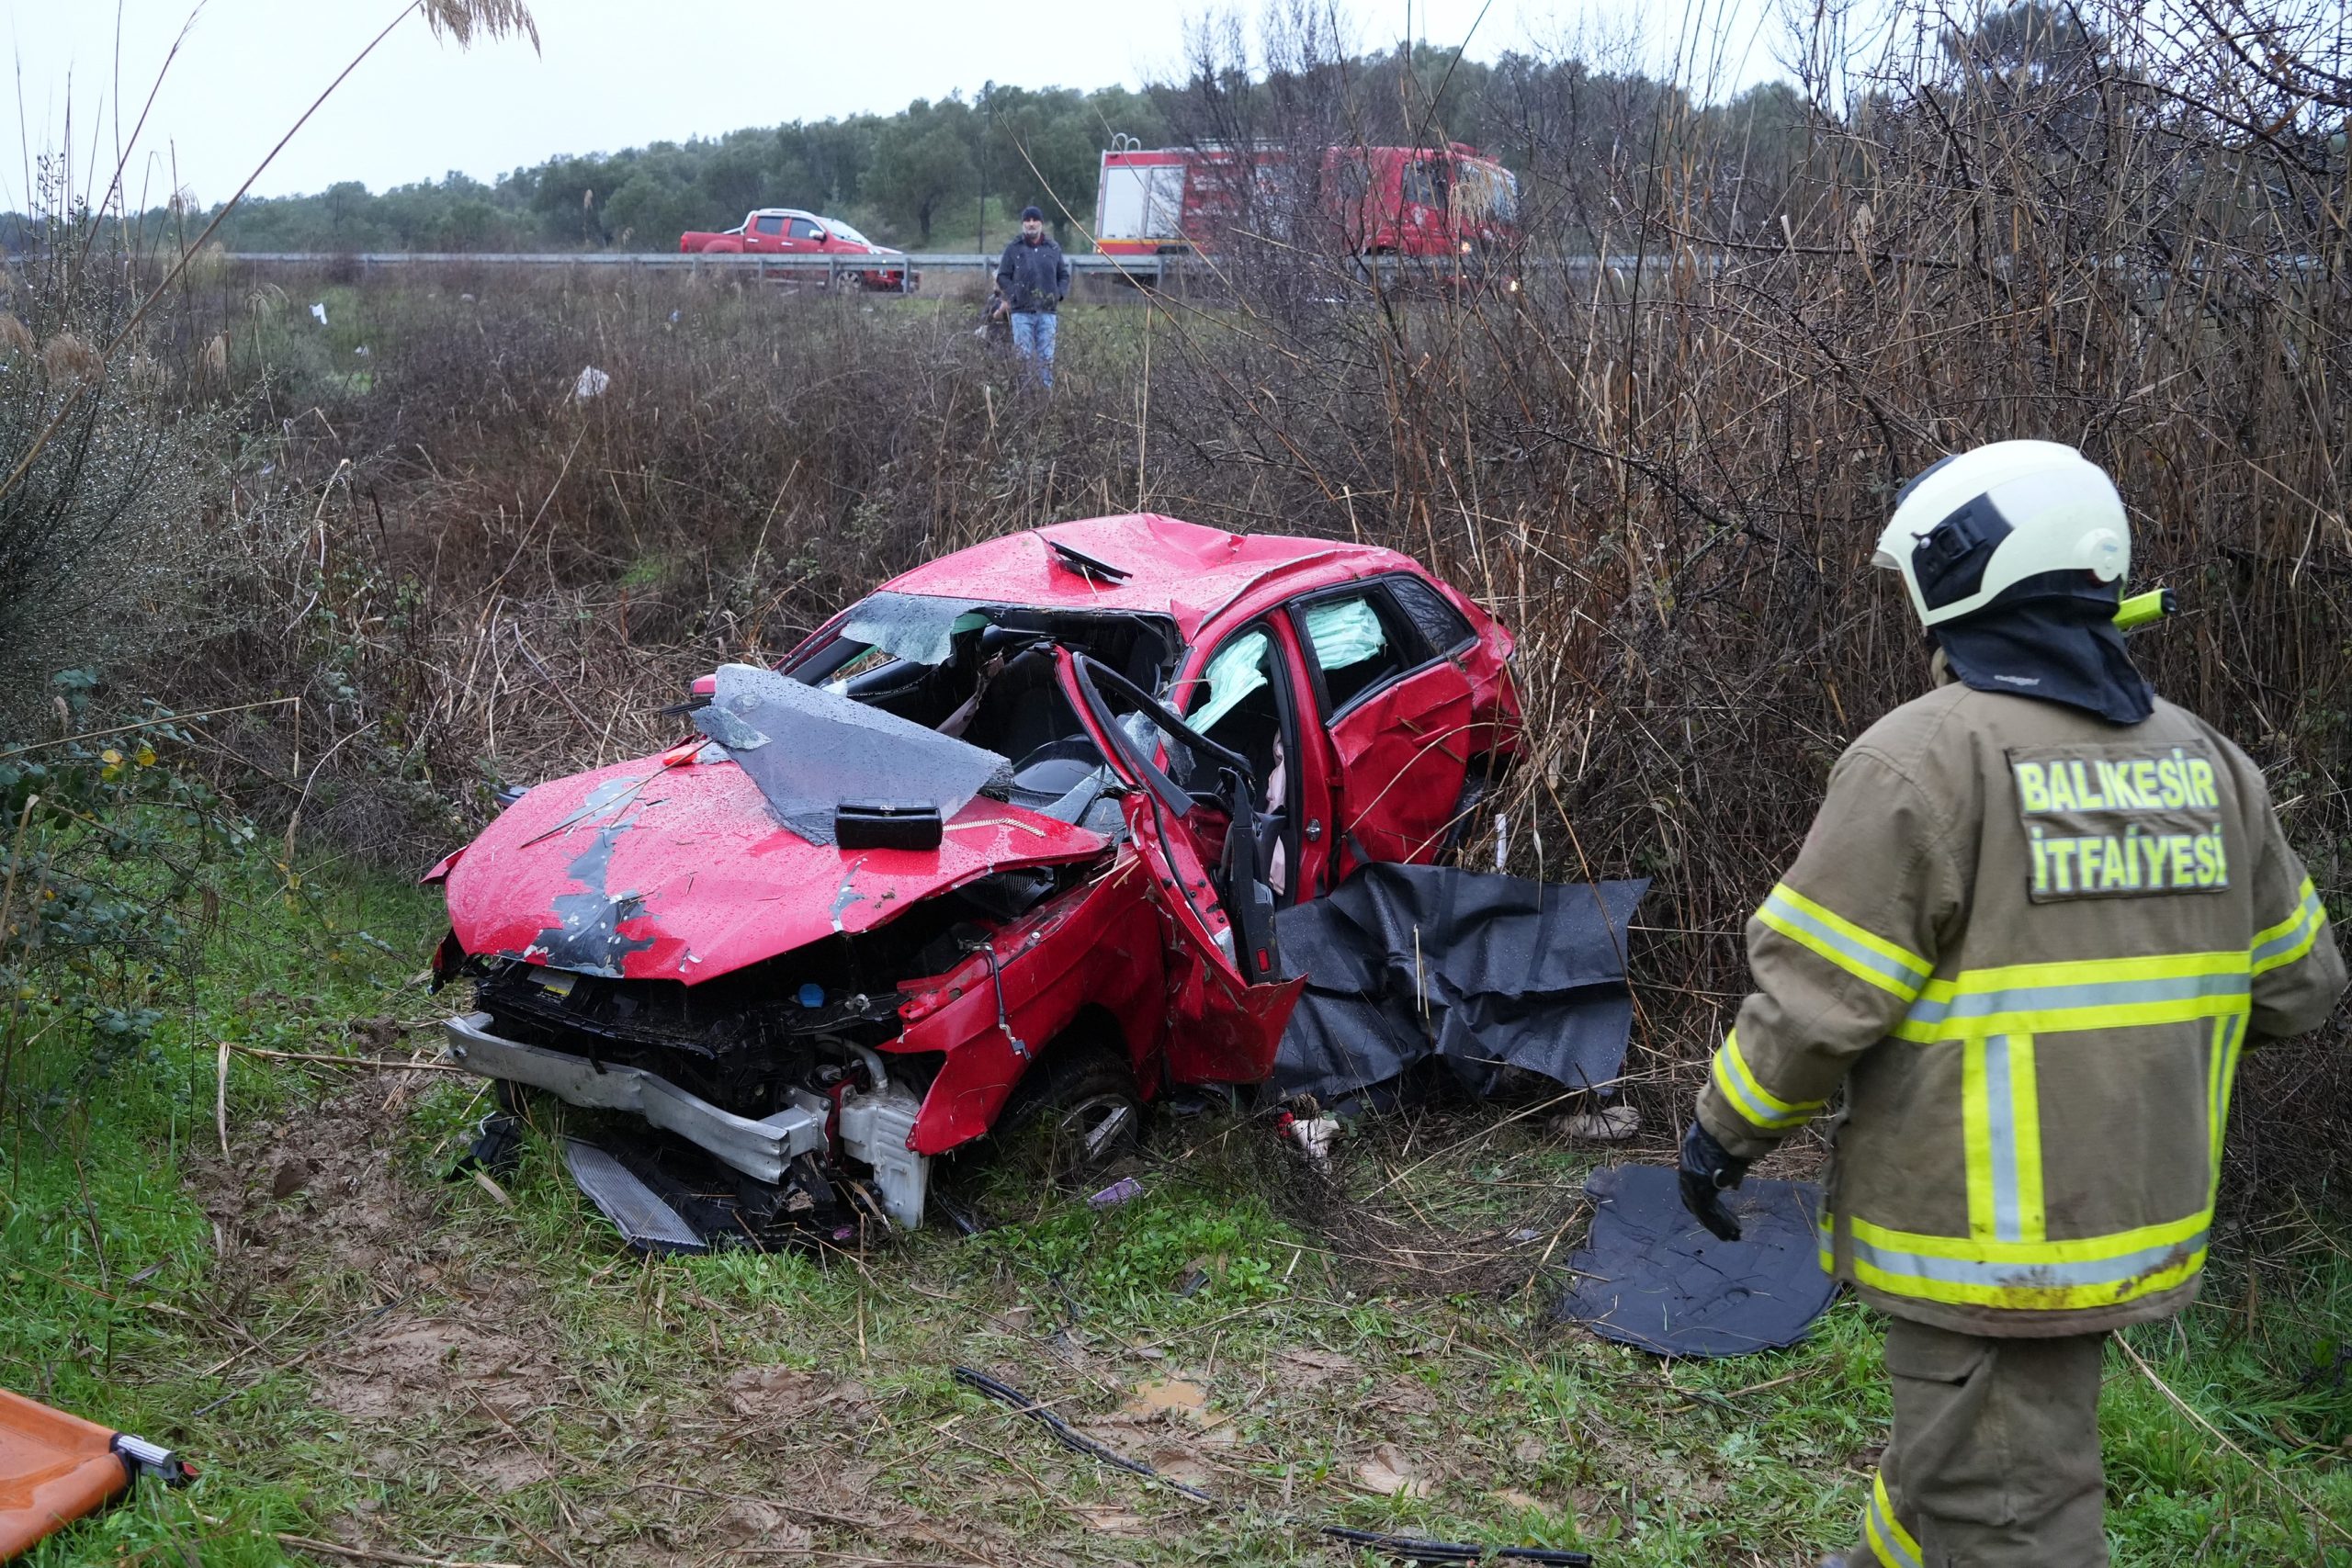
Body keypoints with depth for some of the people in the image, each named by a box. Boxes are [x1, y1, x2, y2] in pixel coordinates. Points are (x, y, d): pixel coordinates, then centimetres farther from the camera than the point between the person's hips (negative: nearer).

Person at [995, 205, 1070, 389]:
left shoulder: (1053, 249, 12)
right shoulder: (1013, 249, 5)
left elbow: (1064, 276, 20)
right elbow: (1002, 277, 7)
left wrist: (1059, 294, 3)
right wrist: (1013, 295, -6)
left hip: (1047, 312, 2)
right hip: (1022, 312, -2)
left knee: (1046, 357, 1)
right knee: (1024, 356, -5)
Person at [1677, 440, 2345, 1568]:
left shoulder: (1923, 757, -17)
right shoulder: (2205, 760, 5)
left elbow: (1816, 999, -18)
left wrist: (1724, 1130, -3)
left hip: (1985, 1235, -7)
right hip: (2135, 1216, 7)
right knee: (1957, 1446, 26)